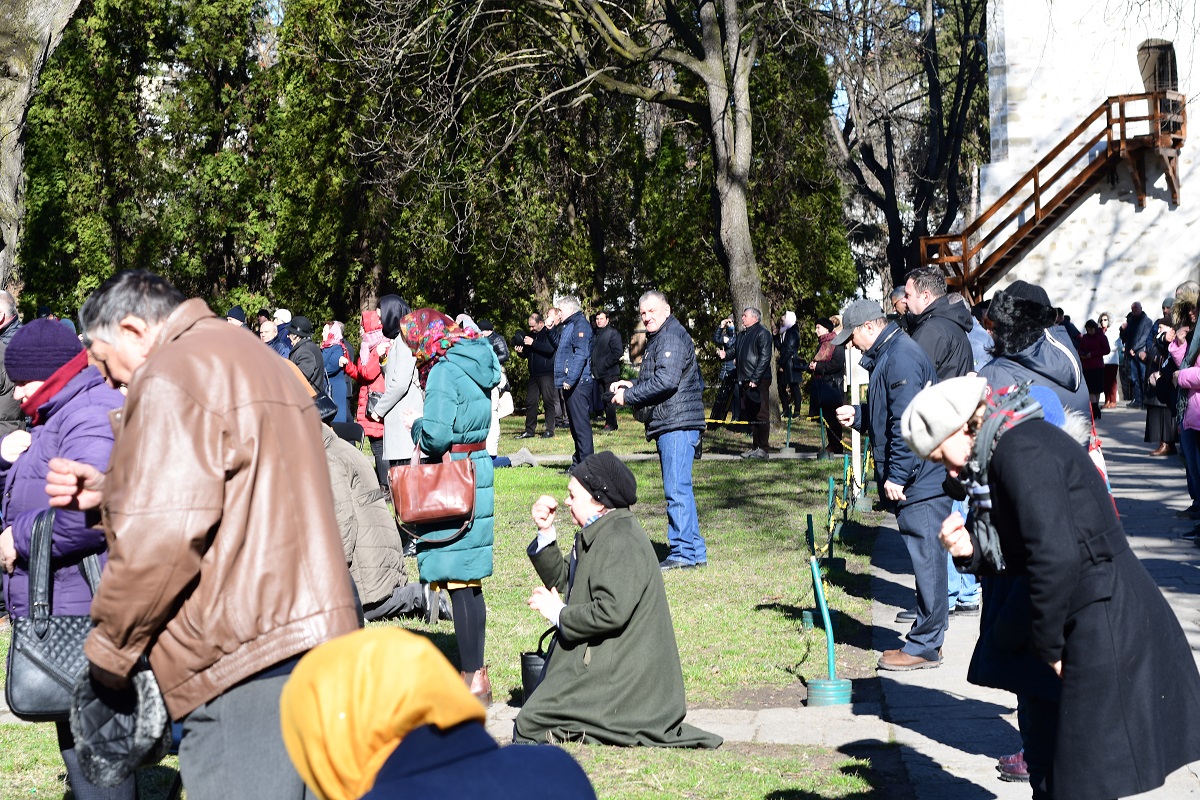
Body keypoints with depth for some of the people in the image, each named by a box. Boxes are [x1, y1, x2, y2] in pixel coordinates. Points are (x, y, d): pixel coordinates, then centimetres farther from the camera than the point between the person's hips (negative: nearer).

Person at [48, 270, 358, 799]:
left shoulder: (169, 380, -9)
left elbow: (161, 538, -18)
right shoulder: (255, 360, 22)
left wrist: (110, 645, -6)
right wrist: (109, 490, 26)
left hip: (244, 653, -10)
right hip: (308, 632, 10)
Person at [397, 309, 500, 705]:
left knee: (459, 584, -4)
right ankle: (477, 674, 21)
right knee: (470, 583, 14)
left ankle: (473, 681, 0)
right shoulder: (475, 364, 12)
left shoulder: (444, 371, -15)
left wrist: (415, 424, -2)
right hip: (478, 477, 9)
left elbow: (436, 435, -22)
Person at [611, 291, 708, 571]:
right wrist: (630, 386, 12)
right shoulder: (658, 338, 23)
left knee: (676, 488, -11)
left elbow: (666, 381, -22)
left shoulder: (672, 337, -11)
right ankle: (695, 552, 17)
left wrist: (628, 395, -14)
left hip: (677, 424, -11)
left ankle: (684, 552, -8)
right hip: (669, 424, 11)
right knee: (679, 488, 12)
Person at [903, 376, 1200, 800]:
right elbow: (1016, 555, 17)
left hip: (1108, 627, -10)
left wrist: (1047, 645, -15)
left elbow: (1057, 555, -27)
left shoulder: (1021, 452, -17)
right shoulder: (1011, 449, 14)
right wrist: (972, 551, -3)